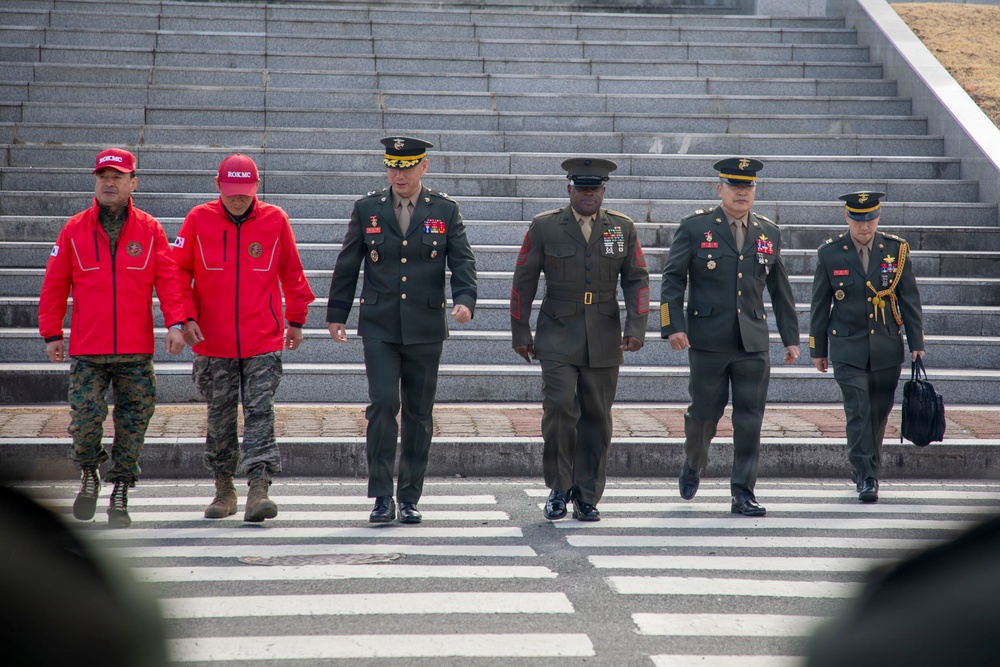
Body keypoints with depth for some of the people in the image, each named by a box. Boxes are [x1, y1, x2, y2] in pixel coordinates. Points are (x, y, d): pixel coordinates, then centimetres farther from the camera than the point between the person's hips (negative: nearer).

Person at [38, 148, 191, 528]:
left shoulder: (149, 231, 4)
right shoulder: (74, 231, 5)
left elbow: (168, 279, 0)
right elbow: (55, 285, 8)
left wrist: (176, 322, -13)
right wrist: (51, 333, 6)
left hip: (136, 352, 0)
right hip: (87, 352, 0)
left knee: (133, 422, 3)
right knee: (85, 418, -9)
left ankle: (120, 497, 14)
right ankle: (89, 476, 19)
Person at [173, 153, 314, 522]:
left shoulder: (274, 220, 1)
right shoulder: (199, 220, 0)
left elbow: (292, 273, 12)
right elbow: (179, 271, 5)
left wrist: (296, 321, 17)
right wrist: (185, 318, -5)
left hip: (263, 341, -1)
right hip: (213, 342, 1)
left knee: (260, 414, -9)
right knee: (220, 417, 10)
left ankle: (259, 488, -14)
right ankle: (224, 488, 22)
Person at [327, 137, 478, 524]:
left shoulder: (445, 210, 5)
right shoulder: (367, 209, 6)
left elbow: (463, 261, 0)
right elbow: (347, 265, 10)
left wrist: (465, 299, -19)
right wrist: (336, 314, 9)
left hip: (425, 330, 1)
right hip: (379, 327, -1)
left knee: (419, 414, 5)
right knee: (382, 405, -13)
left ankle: (410, 499, 15)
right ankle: (382, 497, -7)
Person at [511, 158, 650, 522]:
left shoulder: (623, 228, 6)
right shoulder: (544, 226, 1)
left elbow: (636, 280, 6)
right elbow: (524, 281, 4)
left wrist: (636, 326, -7)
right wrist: (520, 332, 2)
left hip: (604, 339, 2)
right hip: (558, 337, -2)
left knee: (596, 417, 4)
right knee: (559, 409, -14)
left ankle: (587, 497, 12)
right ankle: (559, 488, 3)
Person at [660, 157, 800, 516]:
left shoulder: (768, 233, 11)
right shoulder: (694, 228, 0)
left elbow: (780, 289, 16)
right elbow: (672, 280, -1)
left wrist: (791, 338, 14)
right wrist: (673, 326, -12)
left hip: (753, 343, 3)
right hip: (708, 341, -3)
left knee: (750, 419, -2)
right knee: (705, 412, 5)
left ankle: (743, 493, 2)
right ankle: (693, 464, 34)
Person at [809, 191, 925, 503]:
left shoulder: (896, 250, 0)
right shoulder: (830, 254, -2)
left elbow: (909, 299, 5)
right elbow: (819, 306, 4)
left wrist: (916, 343, 1)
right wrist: (818, 349, 6)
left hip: (887, 349, 2)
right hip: (848, 349, -2)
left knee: (879, 412, 9)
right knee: (858, 412, -11)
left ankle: (863, 466, 28)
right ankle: (867, 477, -8)